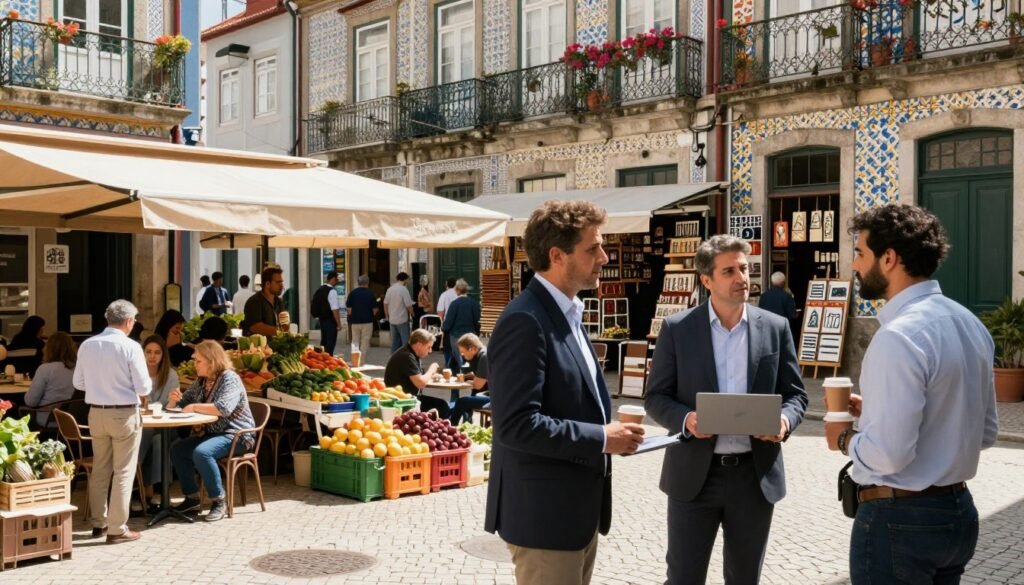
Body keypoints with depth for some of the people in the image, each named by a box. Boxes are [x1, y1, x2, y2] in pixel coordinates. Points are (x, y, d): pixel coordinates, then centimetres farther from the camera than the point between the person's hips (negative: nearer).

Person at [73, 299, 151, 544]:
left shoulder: (87, 345, -1)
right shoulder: (130, 347, -15)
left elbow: (79, 383, 8)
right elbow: (144, 388, -14)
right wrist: (147, 384, 8)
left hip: (96, 413, 5)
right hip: (125, 414, -5)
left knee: (100, 470, 17)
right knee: (123, 472, 4)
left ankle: (99, 522, 28)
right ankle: (117, 529, 7)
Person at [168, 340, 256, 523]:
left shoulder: (230, 379, -15)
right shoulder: (201, 381, 10)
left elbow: (223, 408, -32)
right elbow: (182, 403, 18)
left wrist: (195, 407, -24)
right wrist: (175, 399, -6)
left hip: (236, 434, -9)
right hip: (212, 433, 9)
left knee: (201, 452, -30)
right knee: (177, 449, -2)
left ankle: (219, 501, -19)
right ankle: (192, 498, 3)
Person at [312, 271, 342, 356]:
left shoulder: (320, 290, 9)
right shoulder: (332, 291, -17)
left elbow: (316, 306, 18)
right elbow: (334, 310, -20)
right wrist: (339, 323, -14)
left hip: (322, 319, 9)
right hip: (330, 320, -9)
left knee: (323, 342, 16)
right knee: (330, 343, -2)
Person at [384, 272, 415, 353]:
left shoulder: (390, 289, 3)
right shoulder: (404, 289, -15)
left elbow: (385, 304, 9)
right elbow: (409, 305, -15)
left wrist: (387, 316, 20)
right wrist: (411, 314, 3)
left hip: (392, 319, 6)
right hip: (402, 319, -6)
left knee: (394, 340, 13)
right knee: (405, 340, 1)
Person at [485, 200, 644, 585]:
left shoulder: (567, 314, 11)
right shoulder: (525, 321, -20)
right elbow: (516, 424, -26)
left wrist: (609, 429, 3)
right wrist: (601, 438, -20)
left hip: (578, 509, 10)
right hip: (544, 513, -10)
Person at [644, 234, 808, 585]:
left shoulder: (775, 328, 3)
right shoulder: (676, 329, -2)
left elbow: (795, 394, 7)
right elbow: (656, 397, 0)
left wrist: (785, 420, -15)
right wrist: (686, 419, -20)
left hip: (755, 474, 2)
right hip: (694, 474, -1)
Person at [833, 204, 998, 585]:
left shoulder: (899, 336, -22)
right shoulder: (969, 324, 6)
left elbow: (889, 453, -26)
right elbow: (985, 432, 14)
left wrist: (845, 439, -5)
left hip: (899, 519, -9)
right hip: (958, 510, 9)